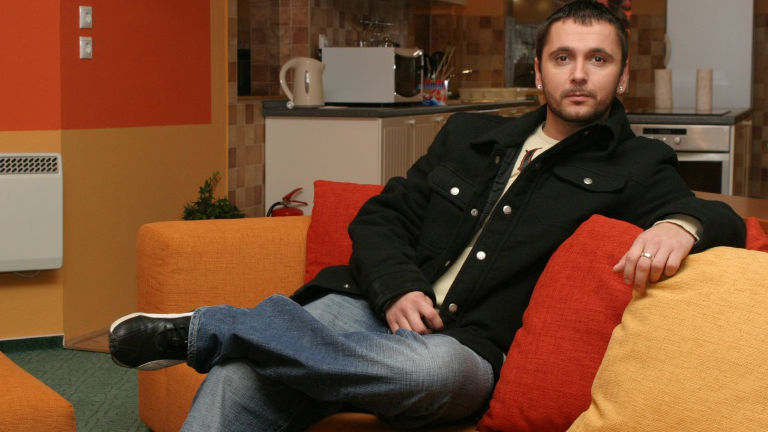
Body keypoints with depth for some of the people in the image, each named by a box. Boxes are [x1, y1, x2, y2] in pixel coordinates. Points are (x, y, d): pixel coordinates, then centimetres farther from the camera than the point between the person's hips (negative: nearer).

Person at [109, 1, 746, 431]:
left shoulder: (633, 167, 10)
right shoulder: (469, 136, 22)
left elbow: (722, 219, 0)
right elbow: (380, 218, 18)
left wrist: (682, 225, -26)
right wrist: (398, 287, -5)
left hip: (463, 350, -3)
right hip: (375, 309, 3)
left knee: (434, 365, -41)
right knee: (241, 373, -28)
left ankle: (203, 328, -27)